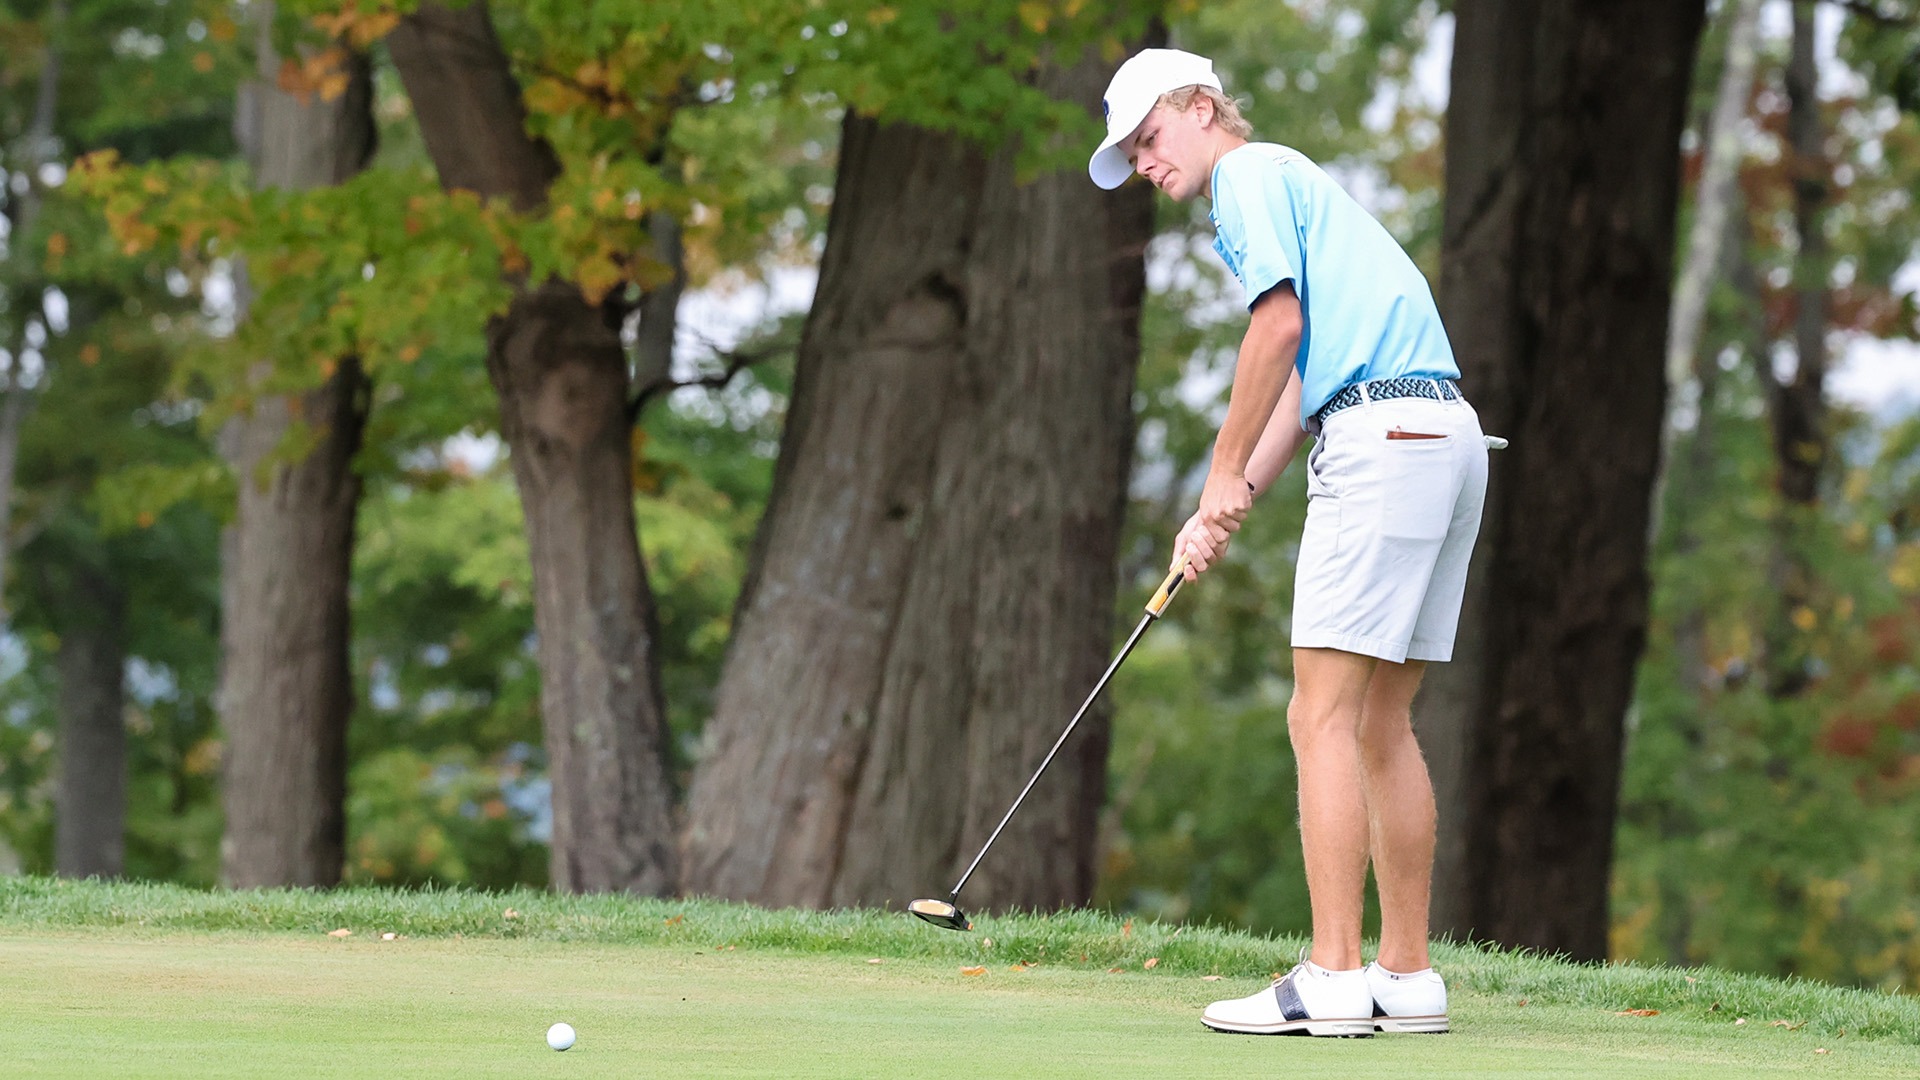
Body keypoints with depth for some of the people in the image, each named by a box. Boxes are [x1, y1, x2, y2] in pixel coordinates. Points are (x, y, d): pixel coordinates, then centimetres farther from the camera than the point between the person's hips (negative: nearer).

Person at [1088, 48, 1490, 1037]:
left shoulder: (1251, 173, 0)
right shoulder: (1286, 187, 29)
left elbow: (1281, 325, -12)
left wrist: (1225, 474, -4)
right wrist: (1226, 508, 13)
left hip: (1381, 436, -10)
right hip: (1447, 435, 10)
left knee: (1324, 715, -10)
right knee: (1380, 723, 11)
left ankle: (1332, 979, -14)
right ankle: (1407, 977, 10)